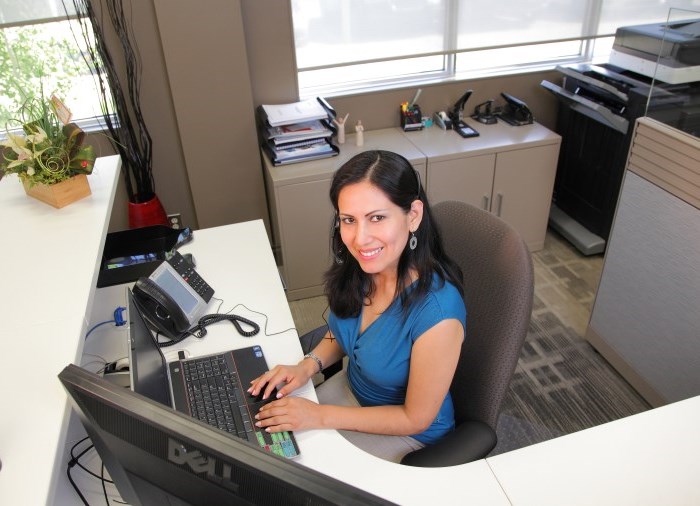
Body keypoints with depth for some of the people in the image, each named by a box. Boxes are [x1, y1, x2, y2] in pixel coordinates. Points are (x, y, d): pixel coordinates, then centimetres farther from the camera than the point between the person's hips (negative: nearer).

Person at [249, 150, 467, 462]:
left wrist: (320, 416, -21)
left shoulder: (437, 313, -36)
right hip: (350, 387, 5)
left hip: (405, 433, -5)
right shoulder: (359, 268, -16)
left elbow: (416, 418, -22)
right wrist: (310, 364, -13)